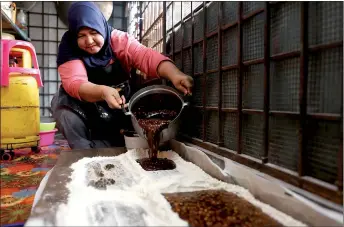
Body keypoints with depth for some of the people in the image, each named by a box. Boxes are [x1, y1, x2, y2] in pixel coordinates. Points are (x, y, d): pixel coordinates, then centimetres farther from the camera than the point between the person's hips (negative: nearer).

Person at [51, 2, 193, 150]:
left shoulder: (117, 39, -14)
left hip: (121, 108, 1)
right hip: (86, 112, -1)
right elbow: (74, 83, -32)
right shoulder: (69, 49, -15)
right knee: (63, 101, -30)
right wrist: (103, 92, -54)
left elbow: (146, 56, -31)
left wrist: (175, 75, -50)